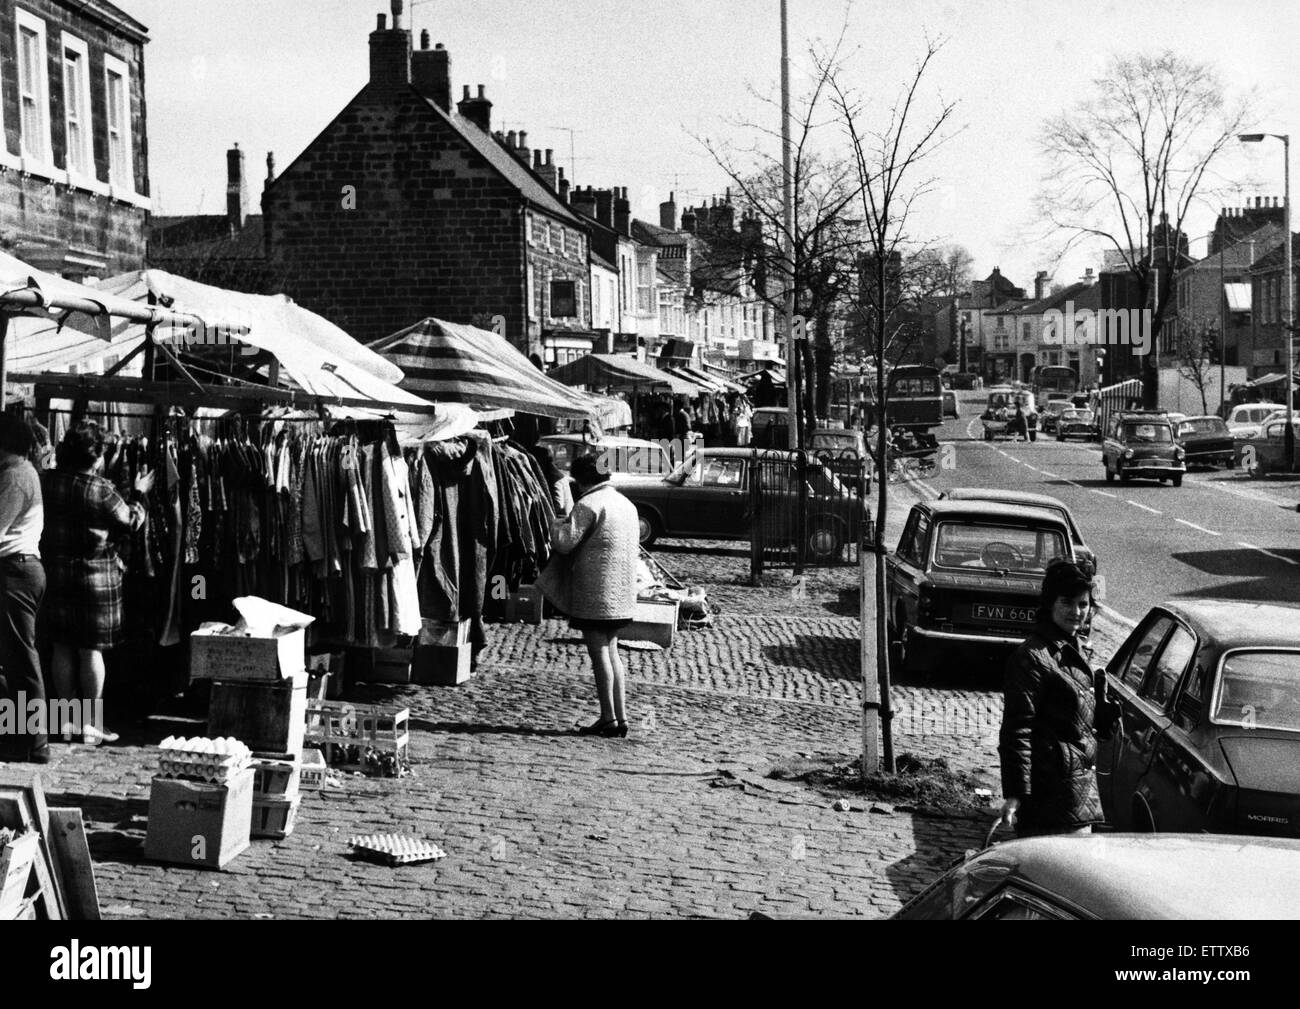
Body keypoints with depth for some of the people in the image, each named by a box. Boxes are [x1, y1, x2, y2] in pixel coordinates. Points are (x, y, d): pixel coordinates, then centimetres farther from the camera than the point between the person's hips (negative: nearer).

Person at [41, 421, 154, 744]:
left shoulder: (47, 481, -3)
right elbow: (129, 522, -2)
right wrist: (139, 495, 12)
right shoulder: (102, 490, -14)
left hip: (55, 573, 4)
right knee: (91, 649, 3)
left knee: (62, 647, 11)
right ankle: (90, 723, 7)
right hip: (95, 574, -4)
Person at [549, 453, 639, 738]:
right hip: (622, 594, 8)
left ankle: (608, 718, -4)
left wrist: (557, 524, 3)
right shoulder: (627, 504, 16)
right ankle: (621, 716, 13)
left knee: (599, 653, -4)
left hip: (595, 594, -8)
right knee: (611, 651, 14)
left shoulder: (589, 504, -12)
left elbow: (565, 542, -17)